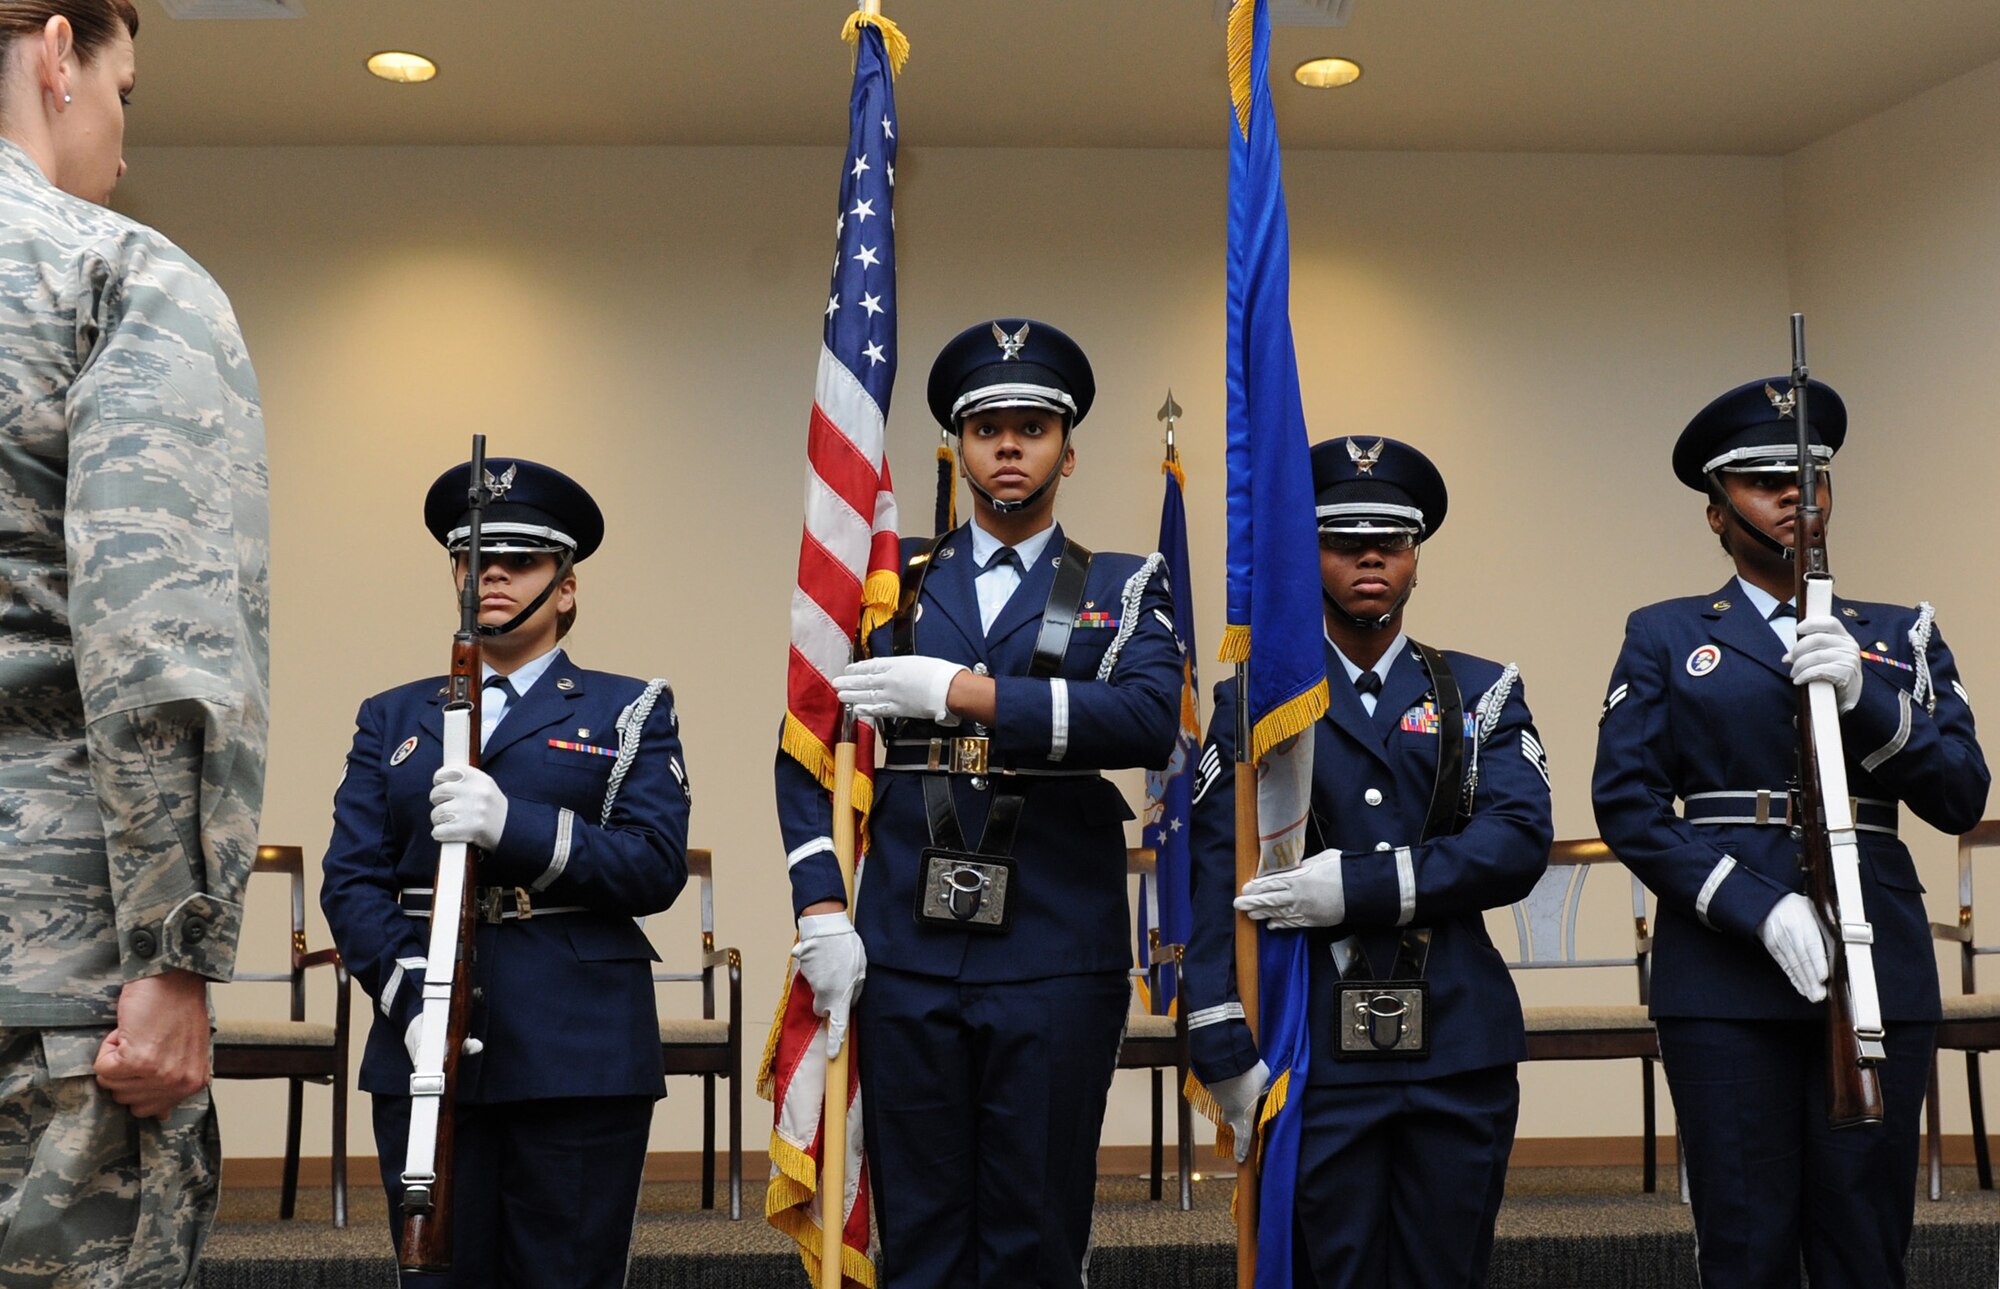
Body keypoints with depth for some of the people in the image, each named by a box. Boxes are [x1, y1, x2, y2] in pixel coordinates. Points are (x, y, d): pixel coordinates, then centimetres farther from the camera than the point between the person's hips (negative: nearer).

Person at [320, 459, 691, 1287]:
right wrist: (411, 1000, -11)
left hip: (581, 1055, -2)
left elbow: (657, 868, -4)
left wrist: (513, 826, -18)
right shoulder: (393, 719, 17)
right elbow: (351, 880, 7)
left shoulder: (630, 712, 10)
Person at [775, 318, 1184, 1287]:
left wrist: (960, 691, -18)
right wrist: (822, 910, -3)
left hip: (1057, 960, -1)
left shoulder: (1125, 590, 7)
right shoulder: (894, 583, 12)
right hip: (906, 953, 2)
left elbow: (1149, 723, -13)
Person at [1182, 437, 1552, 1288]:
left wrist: (1360, 885, -16)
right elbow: (1215, 876, -2)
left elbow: (1519, 843, -6)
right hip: (1311, 1054, -1)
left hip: (1459, 1054, 2)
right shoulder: (1252, 700, 6)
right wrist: (1225, 1052, -12)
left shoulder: (1483, 695, 10)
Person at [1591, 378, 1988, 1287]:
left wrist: (1860, 693, -13)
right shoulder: (1665, 636, 10)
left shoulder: (1901, 636, 16)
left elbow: (1960, 799, 4)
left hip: (1879, 972, 2)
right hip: (1724, 978, -2)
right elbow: (1627, 803, -1)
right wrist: (1760, 908, -14)